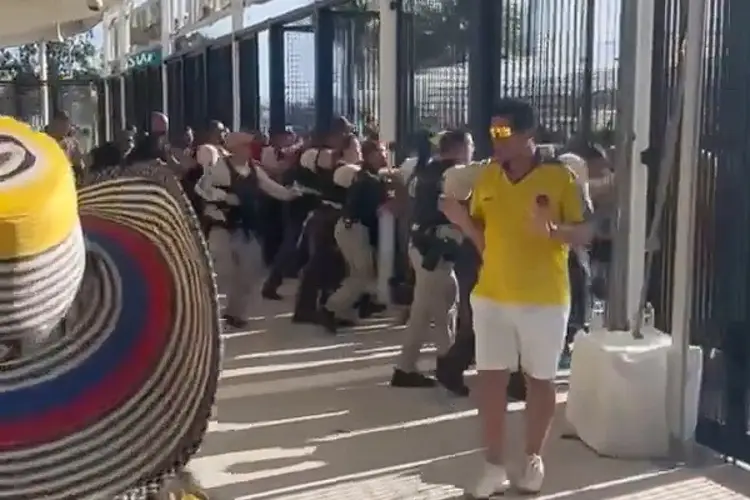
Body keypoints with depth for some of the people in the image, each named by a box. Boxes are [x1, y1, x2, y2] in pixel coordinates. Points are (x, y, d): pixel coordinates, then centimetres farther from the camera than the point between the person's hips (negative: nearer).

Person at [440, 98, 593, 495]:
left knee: (539, 380, 11)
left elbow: (585, 234, -7)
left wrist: (553, 229, -26)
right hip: (491, 296, 3)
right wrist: (462, 220, -11)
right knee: (490, 379, 2)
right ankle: (494, 466, 13)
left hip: (544, 299, -3)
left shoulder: (560, 177, -9)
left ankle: (533, 460, 28)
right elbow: (482, 238, 10)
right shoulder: (486, 177, 3)